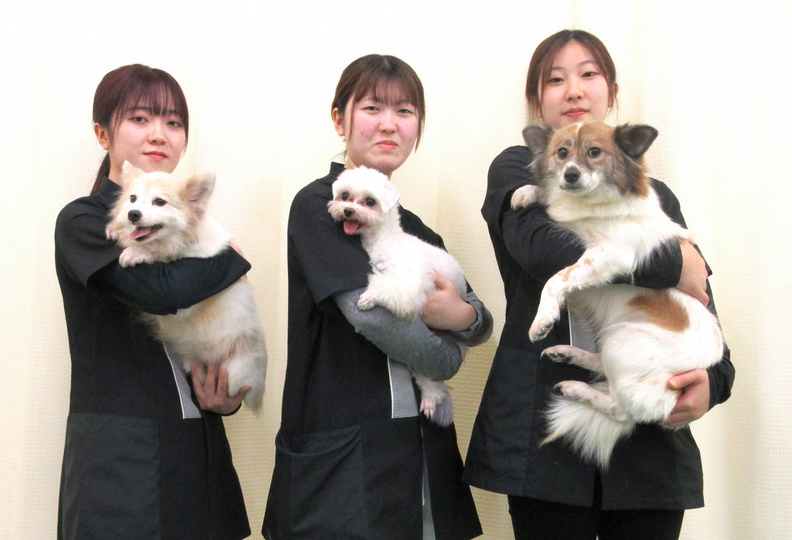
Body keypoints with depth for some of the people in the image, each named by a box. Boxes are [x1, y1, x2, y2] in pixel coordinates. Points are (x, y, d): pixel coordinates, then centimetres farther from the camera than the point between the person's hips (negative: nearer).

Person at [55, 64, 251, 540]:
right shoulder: (84, 222, -5)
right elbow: (165, 289, -24)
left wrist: (227, 395, -4)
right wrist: (233, 260, -6)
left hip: (201, 452, 6)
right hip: (119, 459, -5)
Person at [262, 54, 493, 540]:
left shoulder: (416, 229, 17)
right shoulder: (319, 206, -5)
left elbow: (483, 326, 14)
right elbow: (369, 312, -18)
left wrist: (463, 316, -9)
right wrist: (445, 353, -2)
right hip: (341, 458, -6)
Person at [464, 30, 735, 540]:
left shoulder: (656, 194, 19)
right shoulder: (518, 169, 6)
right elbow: (547, 249, -17)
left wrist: (712, 380, -10)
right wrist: (675, 264, -10)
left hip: (653, 436, 4)